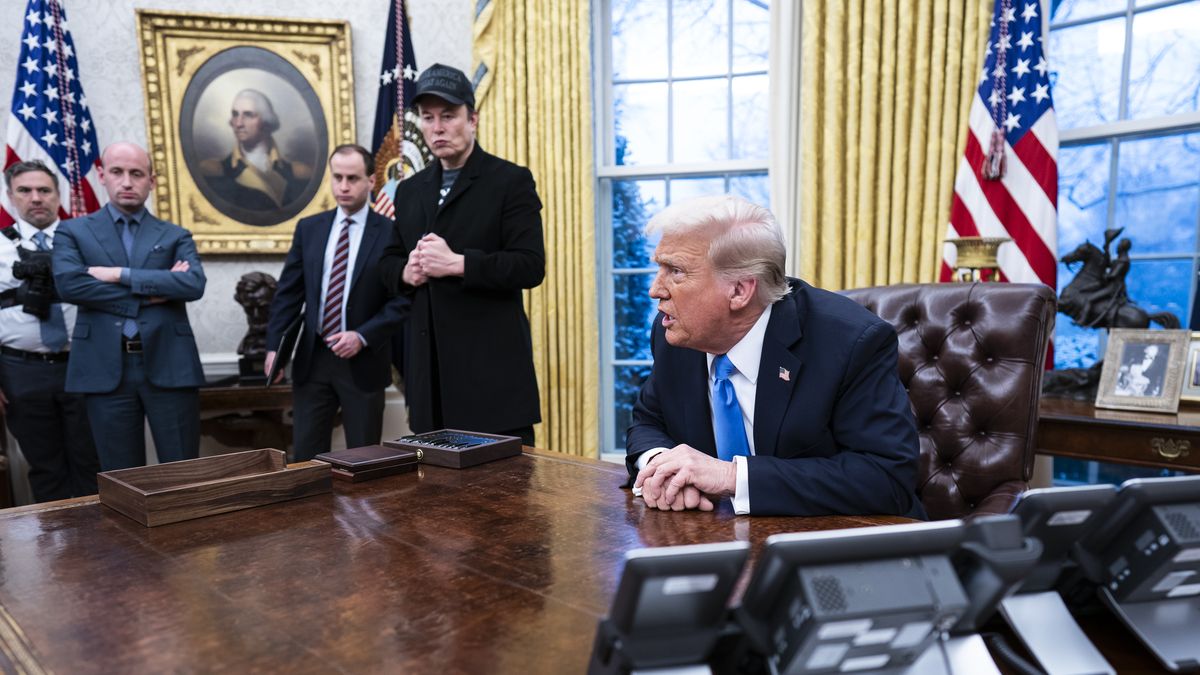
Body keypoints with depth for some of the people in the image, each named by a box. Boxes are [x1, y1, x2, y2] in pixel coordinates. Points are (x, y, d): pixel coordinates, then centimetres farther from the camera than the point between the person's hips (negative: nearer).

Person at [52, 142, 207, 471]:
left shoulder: (176, 236, 11)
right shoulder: (73, 232, 11)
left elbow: (194, 284, -8)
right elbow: (68, 284, -8)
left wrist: (121, 275, -11)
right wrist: (149, 293, -10)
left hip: (169, 366, 0)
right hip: (106, 369, 0)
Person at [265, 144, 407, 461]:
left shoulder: (391, 233, -5)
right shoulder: (308, 228, 8)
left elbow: (402, 299, -8)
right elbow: (288, 292, 8)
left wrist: (363, 336, -17)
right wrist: (275, 345, 0)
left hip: (363, 362, -3)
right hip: (312, 358, 4)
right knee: (306, 456, 10)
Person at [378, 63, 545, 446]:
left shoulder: (510, 181, -2)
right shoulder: (410, 191, 16)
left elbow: (531, 265, -11)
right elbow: (388, 263, 21)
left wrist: (457, 263, -20)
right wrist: (406, 271, -2)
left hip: (491, 366, -5)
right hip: (429, 367, 6)